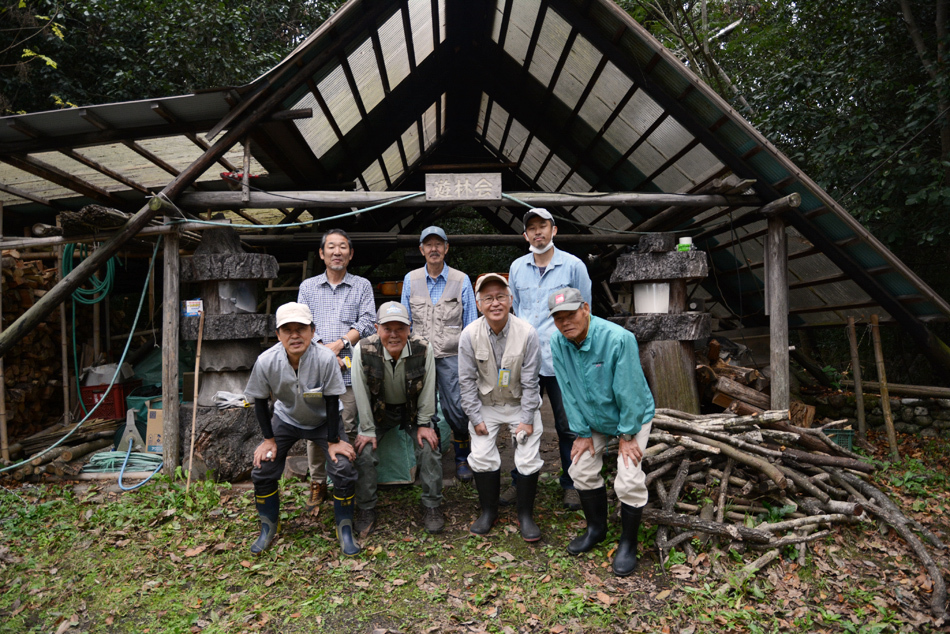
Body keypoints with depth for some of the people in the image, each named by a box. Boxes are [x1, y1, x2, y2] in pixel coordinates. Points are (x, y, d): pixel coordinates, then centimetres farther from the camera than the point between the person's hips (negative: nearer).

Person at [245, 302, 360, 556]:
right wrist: (269, 439, -7)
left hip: (323, 421, -2)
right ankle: (269, 527, 22)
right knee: (262, 471, -6)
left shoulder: (325, 359, -33)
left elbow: (332, 402, -21)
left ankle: (344, 528, 8)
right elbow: (261, 401, -9)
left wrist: (333, 441, -16)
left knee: (344, 469, -16)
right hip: (285, 420, 2)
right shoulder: (266, 361, -26)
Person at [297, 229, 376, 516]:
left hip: (349, 371, -1)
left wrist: (340, 344, -12)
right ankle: (317, 484, 18)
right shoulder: (308, 287, 15)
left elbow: (367, 322, 0)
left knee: (347, 430, 0)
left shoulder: (362, 286, 11)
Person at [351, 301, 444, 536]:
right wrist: (367, 430, -13)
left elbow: (428, 390, -12)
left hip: (412, 409, 0)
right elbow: (361, 393, -16)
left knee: (429, 447, -15)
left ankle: (432, 506, 5)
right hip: (378, 410, 0)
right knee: (364, 451, -15)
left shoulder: (423, 348, -23)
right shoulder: (363, 350, -24)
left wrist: (424, 424, -10)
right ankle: (366, 510, 7)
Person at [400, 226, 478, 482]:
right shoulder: (410, 280, 8)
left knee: (456, 410, -2)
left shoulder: (461, 280, 3)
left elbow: (470, 323, 5)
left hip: (451, 356, -2)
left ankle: (462, 459, 18)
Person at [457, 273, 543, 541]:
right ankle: (488, 511, 19)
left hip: (521, 404, -1)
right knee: (482, 457, -4)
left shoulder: (527, 333, -19)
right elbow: (467, 380, -7)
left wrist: (526, 420, -10)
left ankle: (525, 514, 17)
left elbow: (530, 382, -12)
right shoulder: (470, 334, -16)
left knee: (529, 460, -5)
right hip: (486, 405, 1)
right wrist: (476, 418, -7)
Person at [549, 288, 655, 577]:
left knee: (629, 480, -12)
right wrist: (582, 433, -5)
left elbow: (629, 392, -26)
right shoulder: (558, 344, -16)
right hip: (593, 419, 5)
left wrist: (627, 436, -18)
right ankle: (596, 528, 32)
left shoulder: (618, 339, -33)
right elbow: (569, 393, -8)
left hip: (632, 416, -5)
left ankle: (628, 544, 12)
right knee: (582, 470, 7)